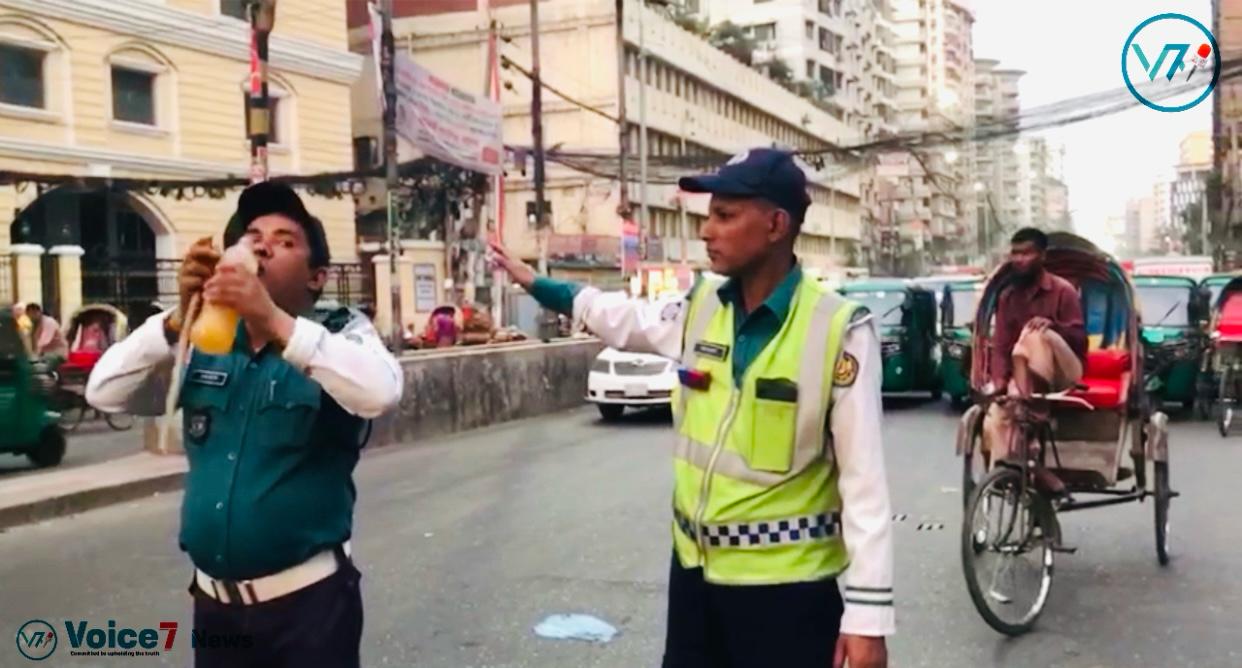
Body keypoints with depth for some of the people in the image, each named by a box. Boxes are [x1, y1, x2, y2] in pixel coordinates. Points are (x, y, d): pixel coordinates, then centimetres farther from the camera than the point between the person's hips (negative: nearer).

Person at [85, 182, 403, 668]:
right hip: (213, 600, 4)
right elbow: (105, 393, -3)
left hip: (308, 597, -4)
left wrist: (277, 322, -32)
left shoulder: (341, 335, -5)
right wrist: (178, 319, -16)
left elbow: (380, 392, -26)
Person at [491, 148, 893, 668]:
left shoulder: (837, 330, -16)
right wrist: (537, 285, 30)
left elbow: (864, 480, -15)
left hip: (786, 586, -5)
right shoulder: (700, 307, 0)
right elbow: (626, 318, 22)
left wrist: (868, 611, -16)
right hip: (694, 569, 5)